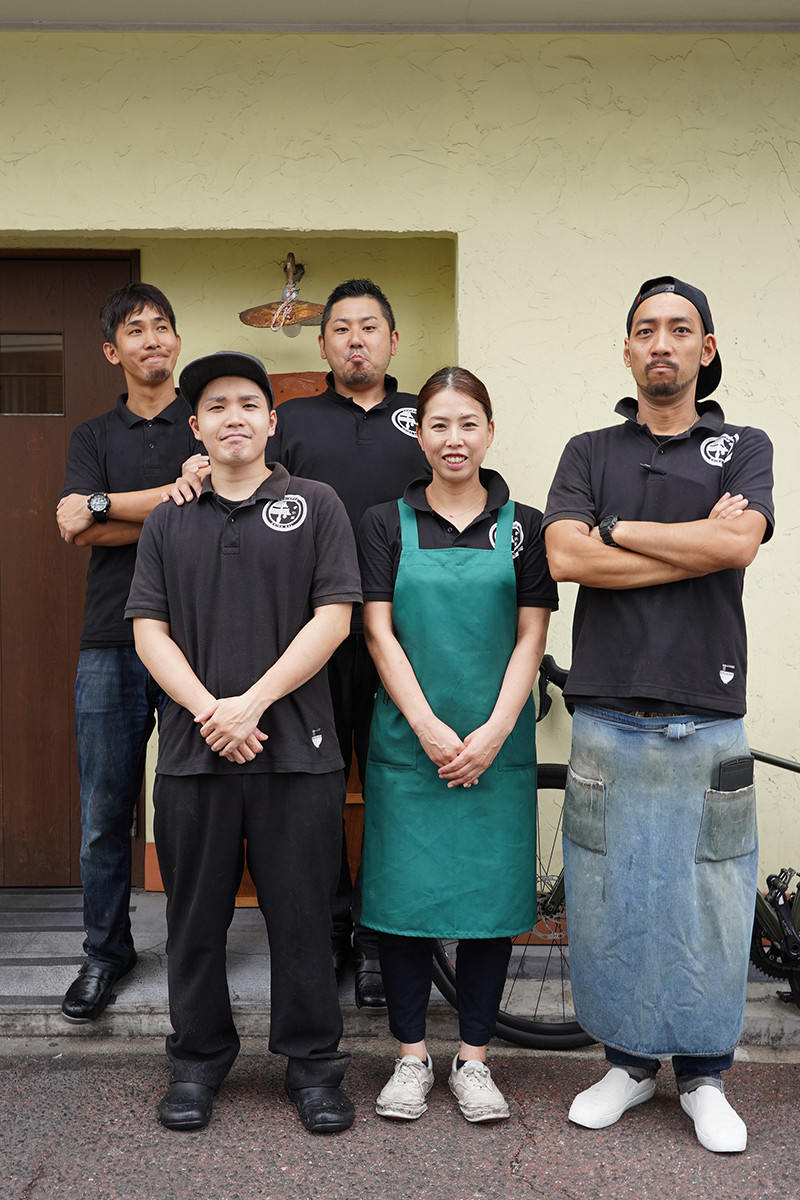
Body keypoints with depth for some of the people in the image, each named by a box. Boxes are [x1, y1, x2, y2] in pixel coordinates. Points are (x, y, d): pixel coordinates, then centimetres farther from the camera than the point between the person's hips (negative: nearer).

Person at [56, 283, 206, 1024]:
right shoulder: (93, 436, 15)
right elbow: (71, 525, -3)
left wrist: (109, 506, -7)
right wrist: (176, 495, -9)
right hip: (112, 648, 2)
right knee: (104, 815, 4)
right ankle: (105, 953, 18)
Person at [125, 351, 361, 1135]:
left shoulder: (315, 506, 4)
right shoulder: (167, 520, 12)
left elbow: (333, 618, -4)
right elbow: (149, 630, 5)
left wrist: (251, 703, -11)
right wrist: (208, 711, -10)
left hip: (296, 749, -2)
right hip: (192, 748, 2)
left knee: (301, 915, 5)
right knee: (196, 917, 11)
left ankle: (313, 1066, 21)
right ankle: (197, 1062, 28)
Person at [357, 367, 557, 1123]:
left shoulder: (522, 526, 6)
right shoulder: (386, 523, 5)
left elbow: (530, 638, 2)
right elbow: (379, 634, -1)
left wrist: (492, 732, -9)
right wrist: (429, 728, -11)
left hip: (496, 745, 1)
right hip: (408, 740, 0)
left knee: (491, 895, 4)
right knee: (404, 893, 2)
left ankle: (473, 1060, 19)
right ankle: (411, 1057, 18)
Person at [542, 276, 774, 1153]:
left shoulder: (743, 448, 9)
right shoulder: (590, 452, 10)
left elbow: (738, 543, -11)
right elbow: (565, 559, -7)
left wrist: (617, 529, -6)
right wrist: (696, 542, -8)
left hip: (706, 719, 0)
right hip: (609, 714, 1)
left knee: (706, 901, 4)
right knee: (610, 894, 5)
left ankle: (703, 1074, 22)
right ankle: (628, 1061, 23)